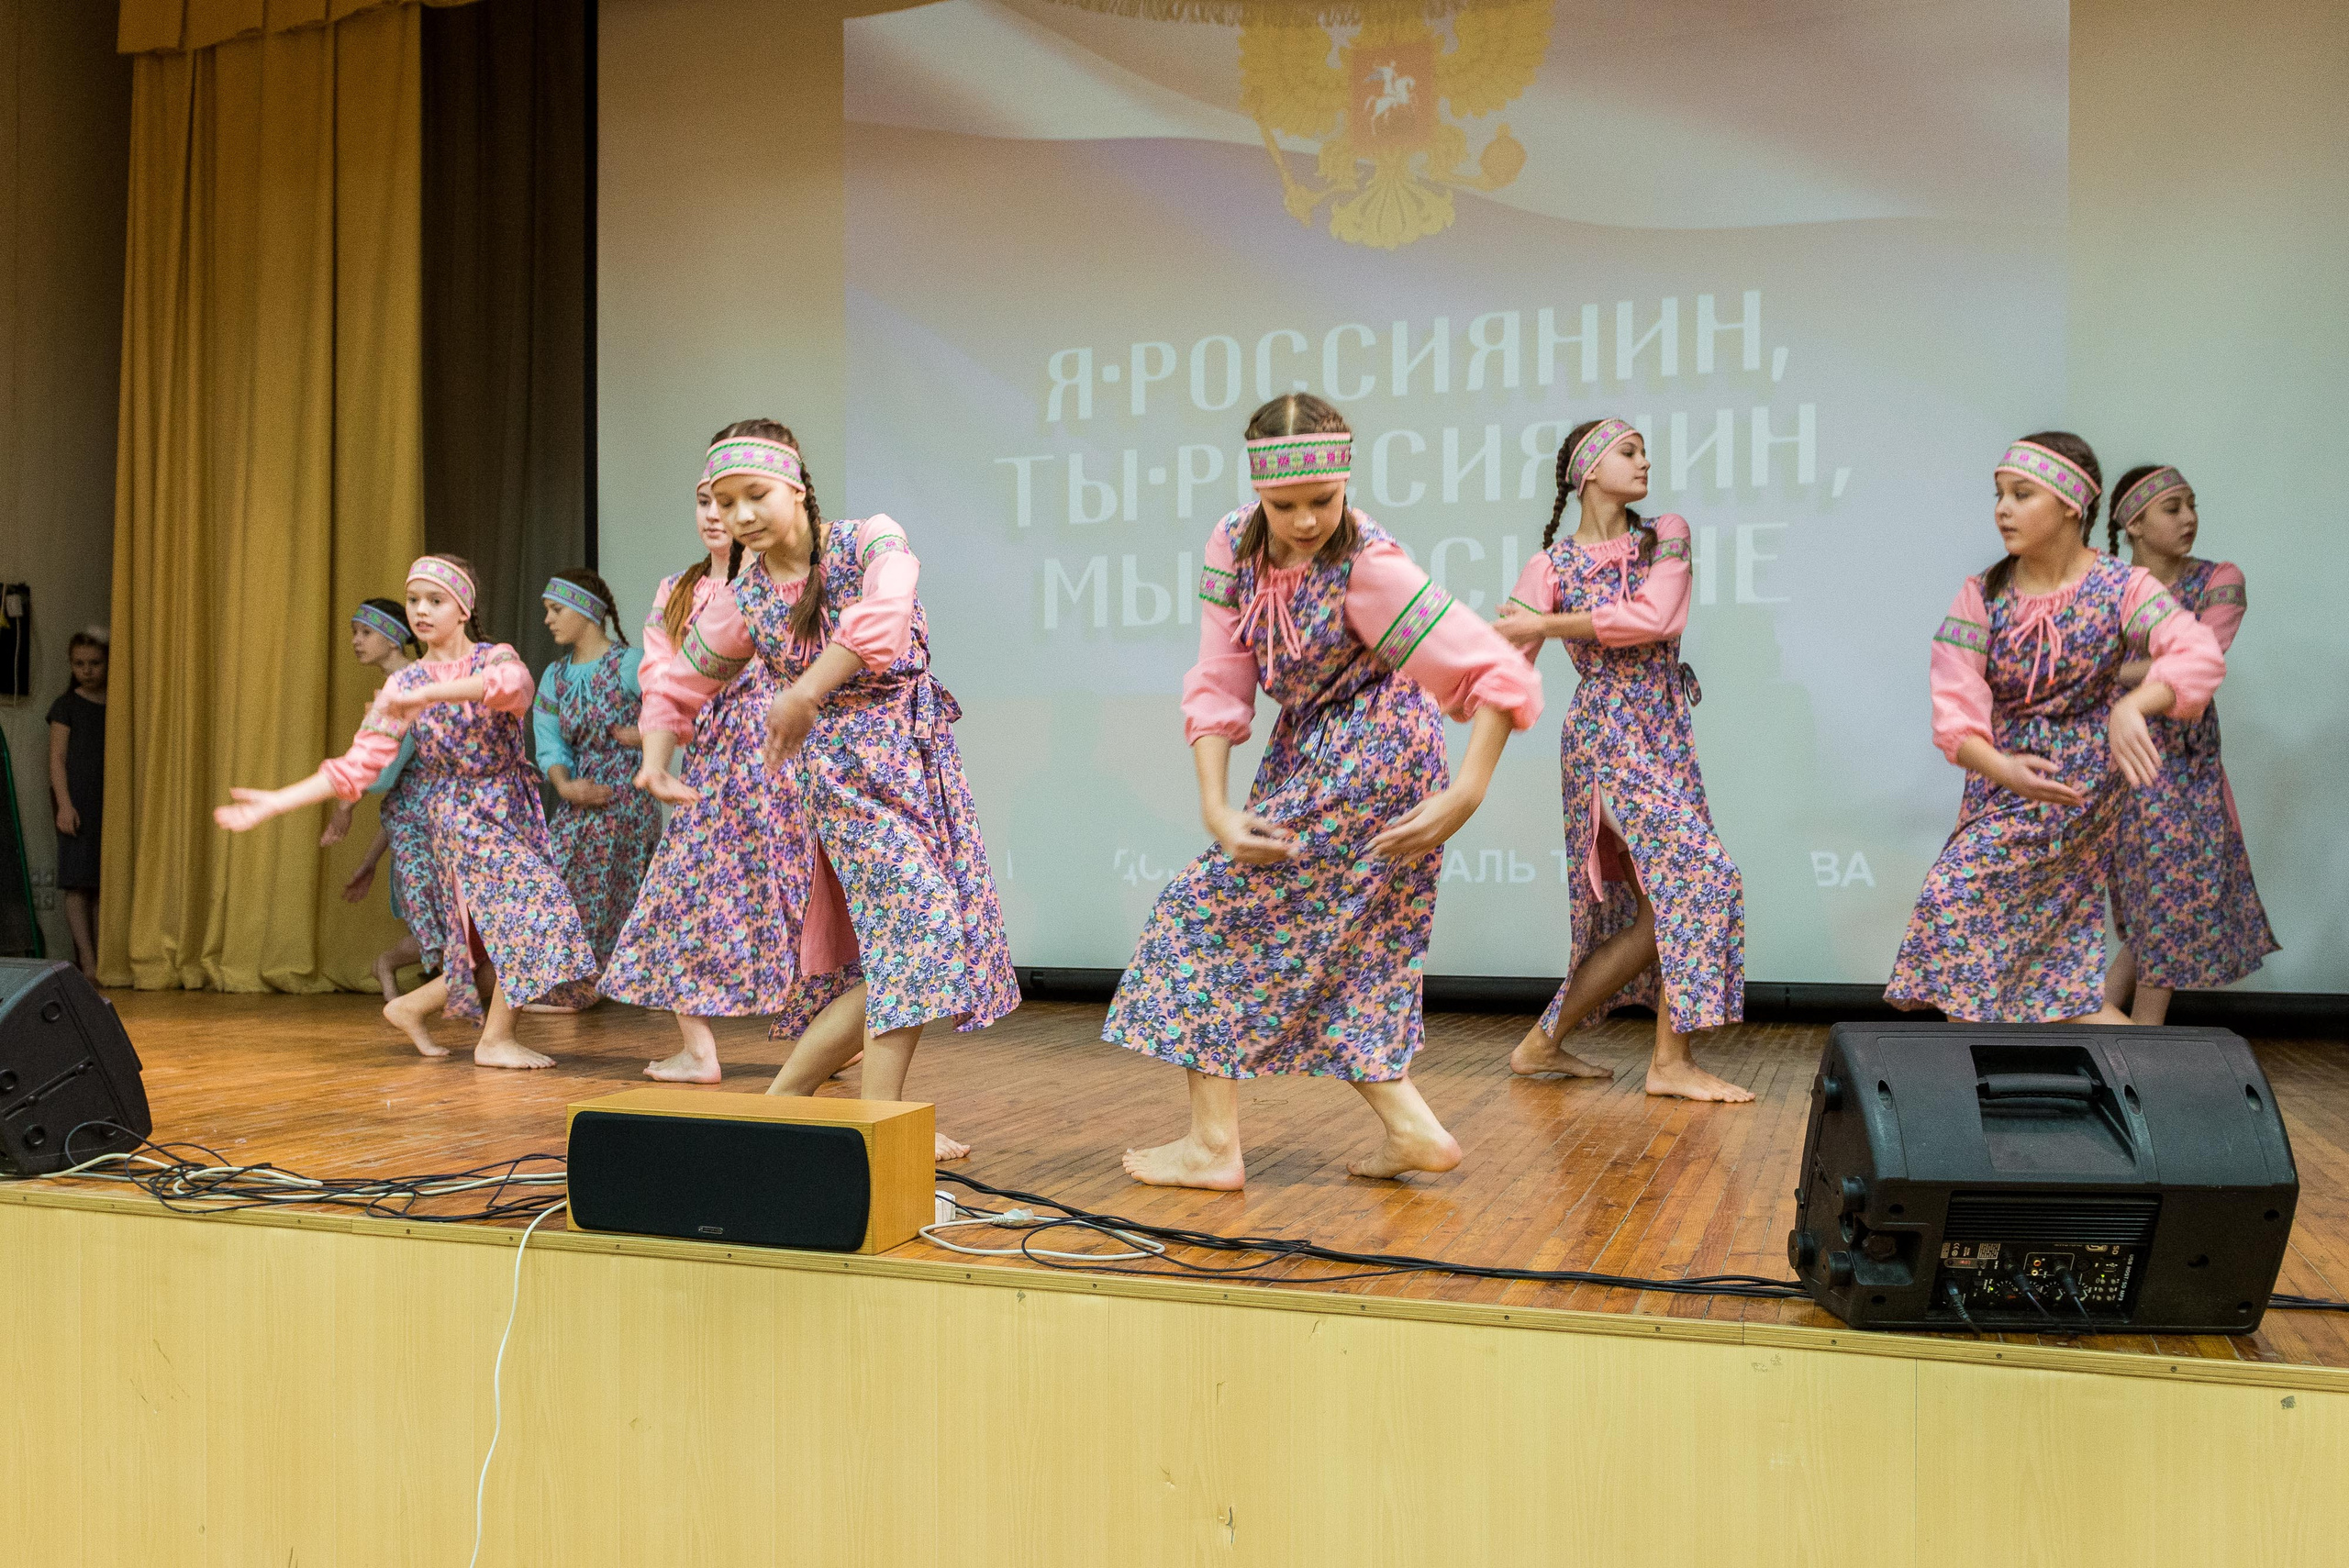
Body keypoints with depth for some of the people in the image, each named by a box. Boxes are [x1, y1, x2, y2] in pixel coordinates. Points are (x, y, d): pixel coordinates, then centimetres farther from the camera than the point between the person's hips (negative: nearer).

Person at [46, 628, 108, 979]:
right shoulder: (66, 705, 4)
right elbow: (57, 757, 0)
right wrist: (64, 804, -11)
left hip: (112, 802, 3)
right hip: (78, 801, -3)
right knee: (78, 883, -7)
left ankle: (102, 960, 4)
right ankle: (87, 962, -8)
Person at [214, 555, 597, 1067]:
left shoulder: (495, 657, -1)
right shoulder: (404, 684, 1)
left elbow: (514, 685, -28)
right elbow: (357, 765, -2)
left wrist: (430, 692, -34)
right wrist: (274, 803, -9)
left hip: (513, 812, 2)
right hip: (461, 817, -2)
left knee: (499, 946, 6)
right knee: (532, 903, -20)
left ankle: (412, 1007, 26)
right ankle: (496, 1039, -7)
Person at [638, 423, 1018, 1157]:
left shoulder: (869, 540, -8)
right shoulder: (742, 601, -1)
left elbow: (884, 615, -30)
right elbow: (675, 688, 11)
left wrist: (805, 692, -31)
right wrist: (656, 759, -6)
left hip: (921, 754, 2)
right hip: (846, 771, -1)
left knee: (889, 960, 6)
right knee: (916, 930, -14)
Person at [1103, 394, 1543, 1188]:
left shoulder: (1368, 566, -25)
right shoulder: (1233, 544, -7)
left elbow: (1499, 675, -25)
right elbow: (1219, 685, -7)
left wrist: (1465, 796, -29)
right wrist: (1216, 806, -17)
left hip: (1371, 754, -7)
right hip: (1308, 748, 7)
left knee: (1216, 907, -7)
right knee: (1328, 948, 11)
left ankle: (1214, 1144, 1)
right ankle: (1412, 1129, 16)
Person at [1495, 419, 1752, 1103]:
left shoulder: (1666, 537, 7)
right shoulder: (1551, 566, -2)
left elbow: (1653, 618, -10)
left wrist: (1548, 624, -12)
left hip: (1664, 736, 6)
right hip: (1607, 734, -6)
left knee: (1656, 909, 7)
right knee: (1698, 874, -16)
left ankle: (1545, 1043, 18)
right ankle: (1672, 1061, -8)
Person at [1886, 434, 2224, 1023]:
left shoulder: (2121, 588, -12)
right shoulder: (1983, 593, -5)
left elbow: (2201, 656, -28)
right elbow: (1954, 705, -14)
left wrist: (2130, 707, -47)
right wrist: (2002, 767, -33)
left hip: (2077, 781, -5)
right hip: (2002, 780, 5)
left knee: (1955, 895, -15)